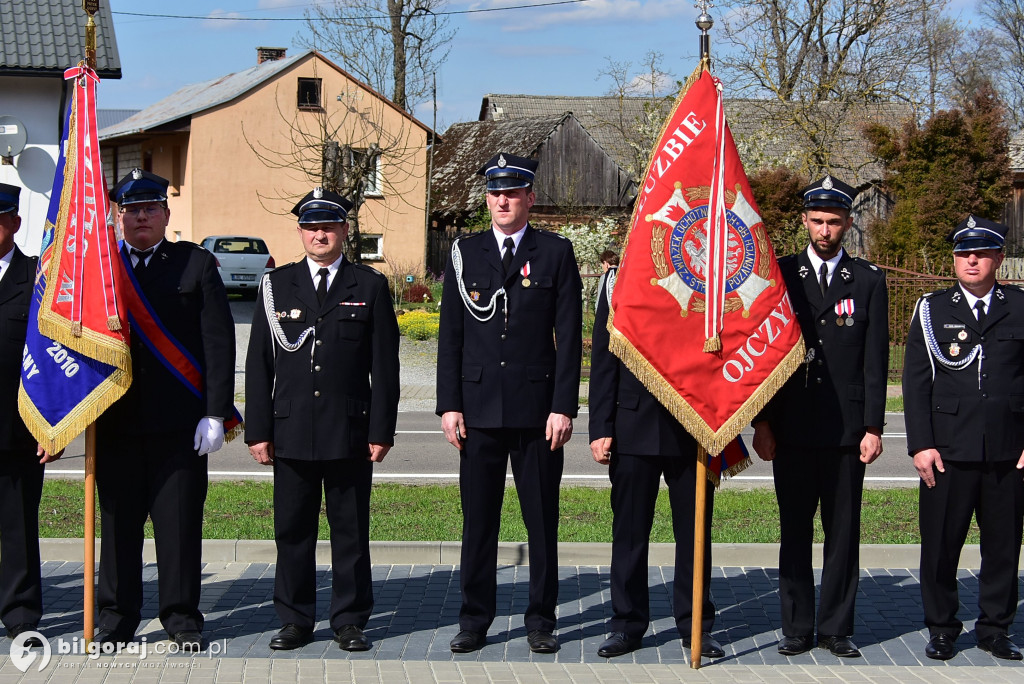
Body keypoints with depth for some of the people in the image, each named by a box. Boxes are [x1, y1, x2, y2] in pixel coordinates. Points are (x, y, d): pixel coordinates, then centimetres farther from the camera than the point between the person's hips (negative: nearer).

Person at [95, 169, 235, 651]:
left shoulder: (197, 264, 4)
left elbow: (218, 342, 0)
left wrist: (214, 413, -7)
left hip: (179, 422, -2)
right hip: (115, 421, 2)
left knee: (179, 522, 2)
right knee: (117, 521, 6)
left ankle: (182, 618, 13)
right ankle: (116, 619, 16)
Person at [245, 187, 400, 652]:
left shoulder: (370, 287, 6)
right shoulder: (277, 286, 9)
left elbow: (384, 366, 3)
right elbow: (259, 365, 7)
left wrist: (382, 431, -3)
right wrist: (258, 430, 1)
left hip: (350, 434, -1)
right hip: (291, 433, 1)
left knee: (351, 531, 4)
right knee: (292, 530, 6)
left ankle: (350, 621, 14)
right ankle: (295, 620, 16)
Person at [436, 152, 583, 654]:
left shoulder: (556, 253, 3)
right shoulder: (464, 253, 8)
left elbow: (569, 336, 0)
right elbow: (450, 335, 8)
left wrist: (563, 406, -7)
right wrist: (449, 404, 1)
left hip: (537, 409, -1)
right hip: (479, 408, 2)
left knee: (542, 520, 5)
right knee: (478, 519, 6)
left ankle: (541, 620, 15)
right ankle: (474, 620, 15)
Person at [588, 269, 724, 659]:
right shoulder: (620, 280, 5)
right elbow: (603, 362, 4)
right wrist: (600, 429, -3)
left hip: (694, 432, 0)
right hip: (634, 426, 0)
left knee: (694, 530, 6)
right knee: (629, 530, 4)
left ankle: (696, 625, 17)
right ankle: (627, 625, 15)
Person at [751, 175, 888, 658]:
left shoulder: (868, 280, 6)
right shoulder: (781, 274, 6)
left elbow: (876, 361, 4)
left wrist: (873, 427, -3)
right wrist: (762, 422, 0)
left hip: (846, 429, 0)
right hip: (792, 428, 0)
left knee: (843, 530, 4)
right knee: (795, 529, 5)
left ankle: (836, 628, 12)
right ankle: (797, 629, 13)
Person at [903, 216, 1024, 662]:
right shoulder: (932, 310, 7)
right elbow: (916, 381, 4)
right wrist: (921, 444, -4)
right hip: (949, 450, -1)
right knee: (940, 544, 2)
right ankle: (941, 630, 15)